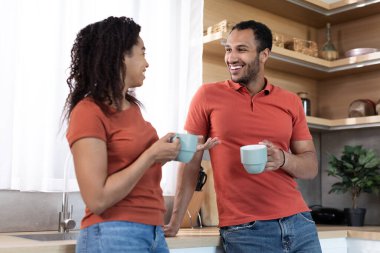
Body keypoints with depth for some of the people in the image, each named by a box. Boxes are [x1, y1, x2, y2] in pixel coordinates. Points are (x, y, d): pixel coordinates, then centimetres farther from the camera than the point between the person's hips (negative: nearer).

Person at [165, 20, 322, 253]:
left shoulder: (291, 102, 6)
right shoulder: (208, 96, -1)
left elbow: (311, 166, 7)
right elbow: (191, 162, 1)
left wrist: (283, 159, -14)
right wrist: (175, 223, -2)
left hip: (298, 222, 3)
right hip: (244, 230, -3)